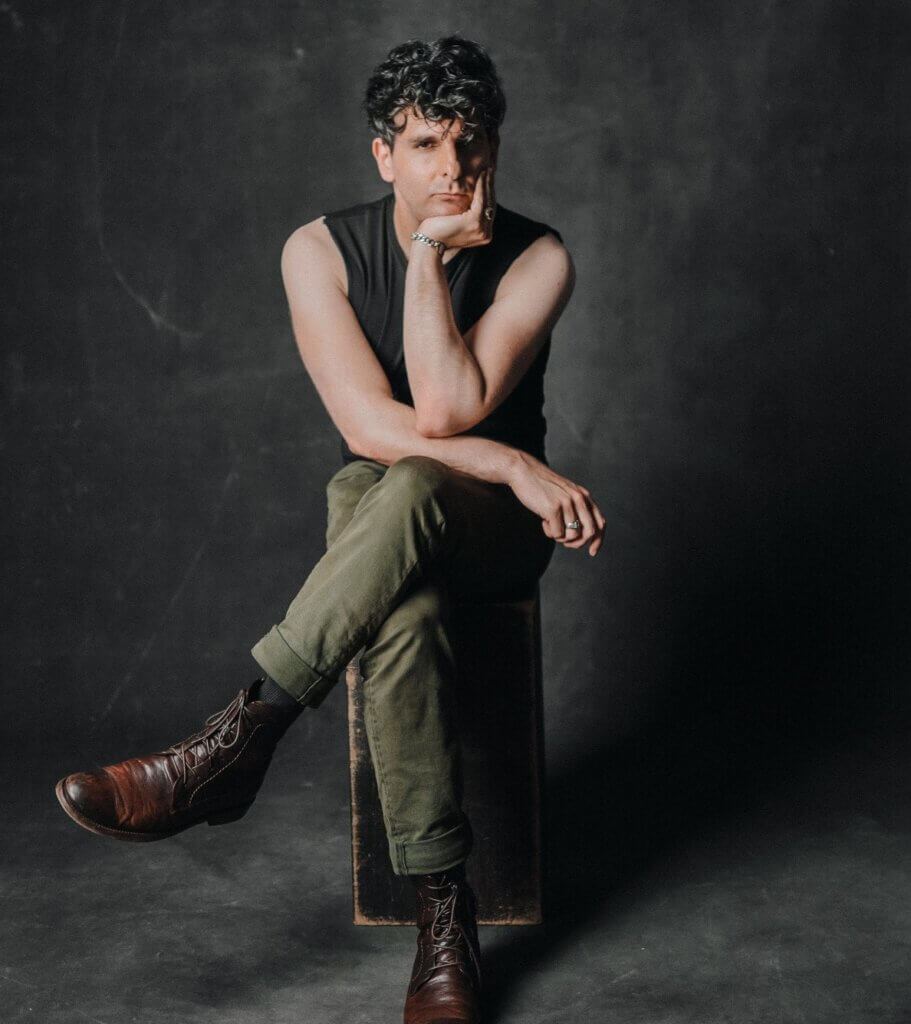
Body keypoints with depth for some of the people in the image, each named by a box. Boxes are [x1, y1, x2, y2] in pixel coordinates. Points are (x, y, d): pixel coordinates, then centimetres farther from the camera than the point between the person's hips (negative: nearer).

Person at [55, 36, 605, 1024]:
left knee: (408, 490, -38)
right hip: (378, 509, 1)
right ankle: (444, 913, -27)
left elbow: (446, 412, -23)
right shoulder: (321, 250, -8)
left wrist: (432, 256, -23)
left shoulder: (536, 259, -11)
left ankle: (228, 748, -34)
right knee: (400, 612, -37)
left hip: (495, 528, -1)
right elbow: (370, 428, -17)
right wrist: (516, 466, -23)